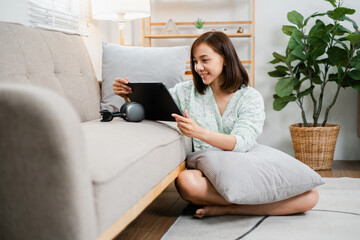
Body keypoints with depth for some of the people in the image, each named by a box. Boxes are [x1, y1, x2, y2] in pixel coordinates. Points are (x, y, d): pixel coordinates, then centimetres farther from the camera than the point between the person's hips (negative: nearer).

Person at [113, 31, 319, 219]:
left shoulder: (251, 97, 2)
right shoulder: (187, 91, 10)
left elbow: (242, 143, -14)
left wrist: (199, 132, -30)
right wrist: (129, 94, -8)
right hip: (205, 172, 1)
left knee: (310, 195, -22)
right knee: (186, 181, -37)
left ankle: (225, 209, -17)